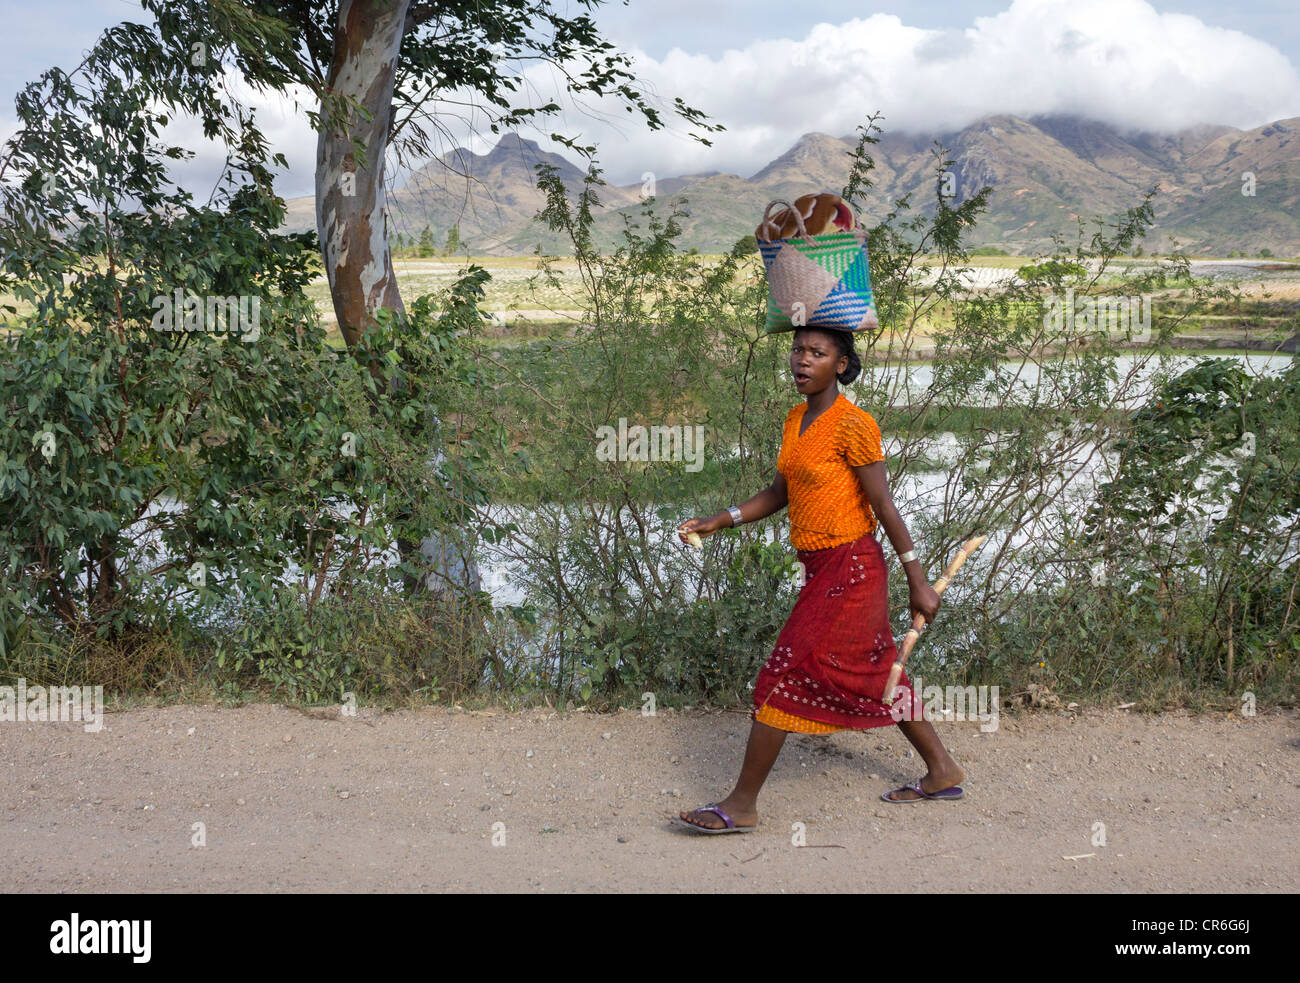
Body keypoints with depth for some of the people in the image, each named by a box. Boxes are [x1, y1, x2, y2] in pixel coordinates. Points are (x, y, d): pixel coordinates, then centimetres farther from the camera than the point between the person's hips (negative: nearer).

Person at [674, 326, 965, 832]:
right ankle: (942, 771, 32)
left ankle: (742, 805, 0)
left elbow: (885, 506, -14)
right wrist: (716, 522, 6)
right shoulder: (795, 420, 9)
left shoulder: (853, 425, -16)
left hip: (849, 569, -9)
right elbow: (779, 493, 15)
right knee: (872, 674, 17)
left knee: (785, 674, -8)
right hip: (819, 567, 9)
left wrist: (918, 582, -11)